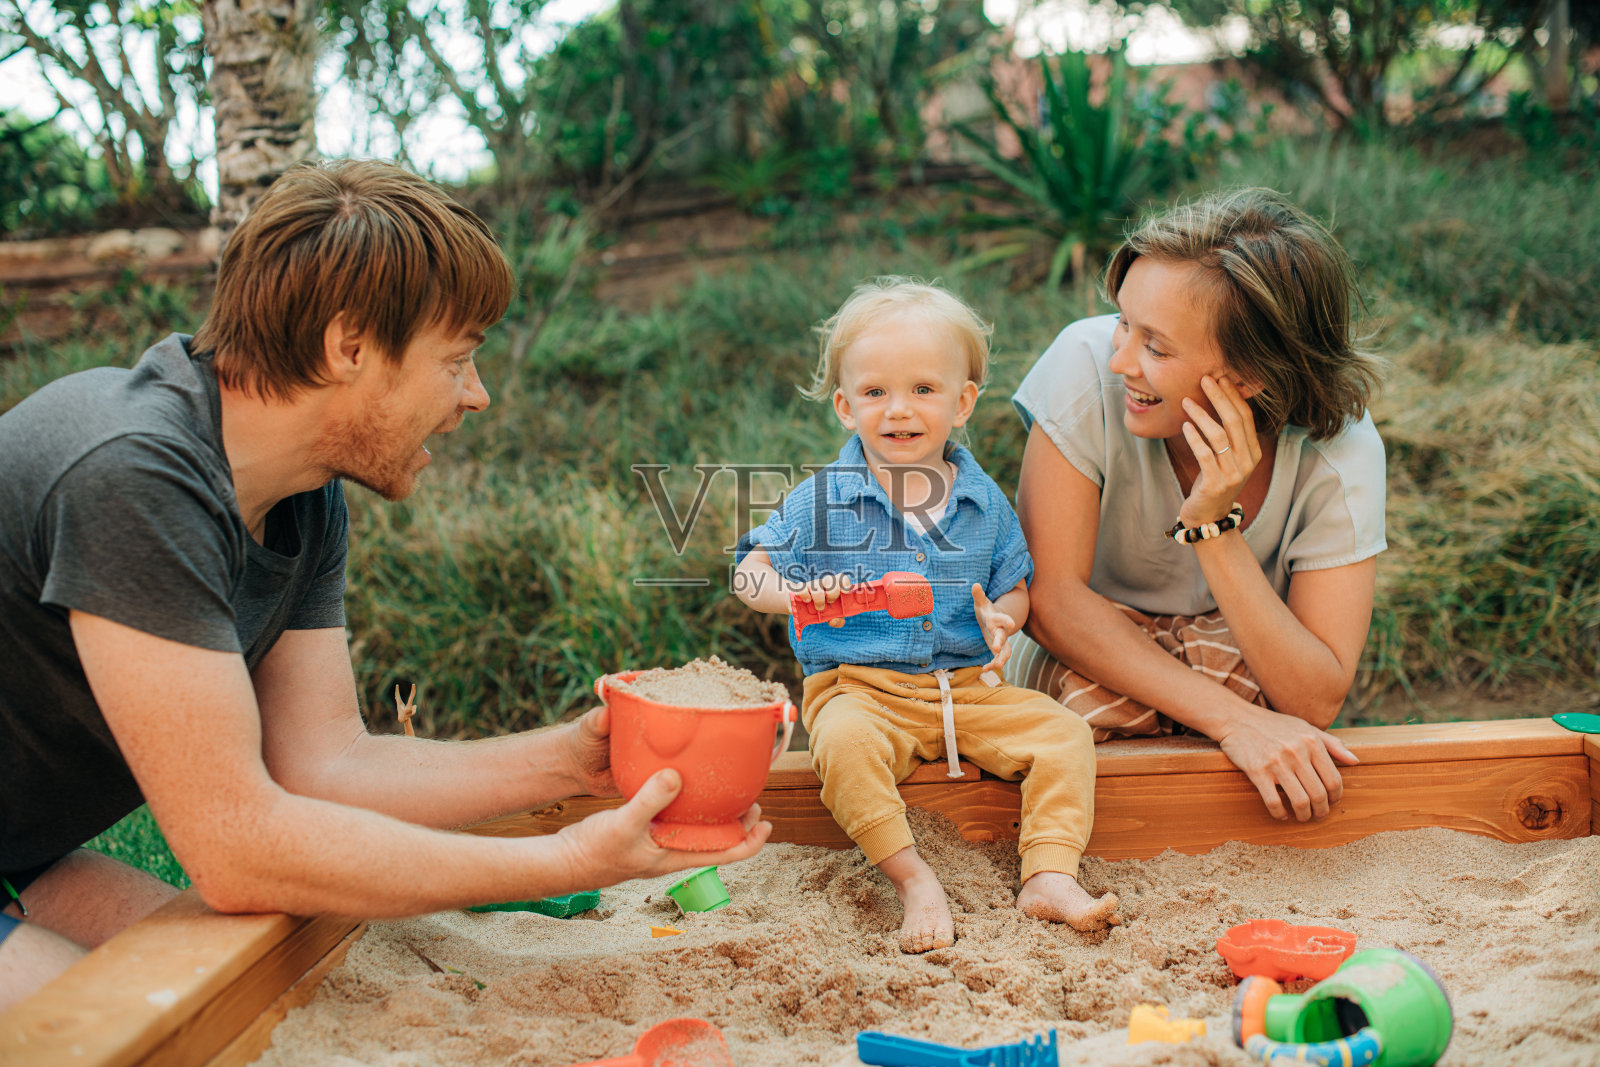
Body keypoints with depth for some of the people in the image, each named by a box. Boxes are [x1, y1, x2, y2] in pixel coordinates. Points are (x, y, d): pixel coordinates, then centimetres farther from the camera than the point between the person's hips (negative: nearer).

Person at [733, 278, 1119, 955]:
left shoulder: (983, 501, 5)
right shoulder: (821, 498, -3)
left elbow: (1015, 590, 14)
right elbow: (749, 575, -1)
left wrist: (1000, 620, -10)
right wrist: (800, 594, -23)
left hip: (968, 686, 3)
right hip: (858, 687, -3)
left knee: (1063, 733, -13)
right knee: (844, 743, -34)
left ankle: (1050, 875, -12)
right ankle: (913, 880, -26)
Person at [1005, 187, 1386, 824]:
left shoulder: (1340, 451, -24)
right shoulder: (1088, 362, -26)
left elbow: (1317, 702, -27)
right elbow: (1051, 599, -27)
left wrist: (1214, 526, -38)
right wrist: (1234, 718, -36)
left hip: (1239, 655, 1)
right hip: (1089, 657, -1)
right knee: (1091, 699, -34)